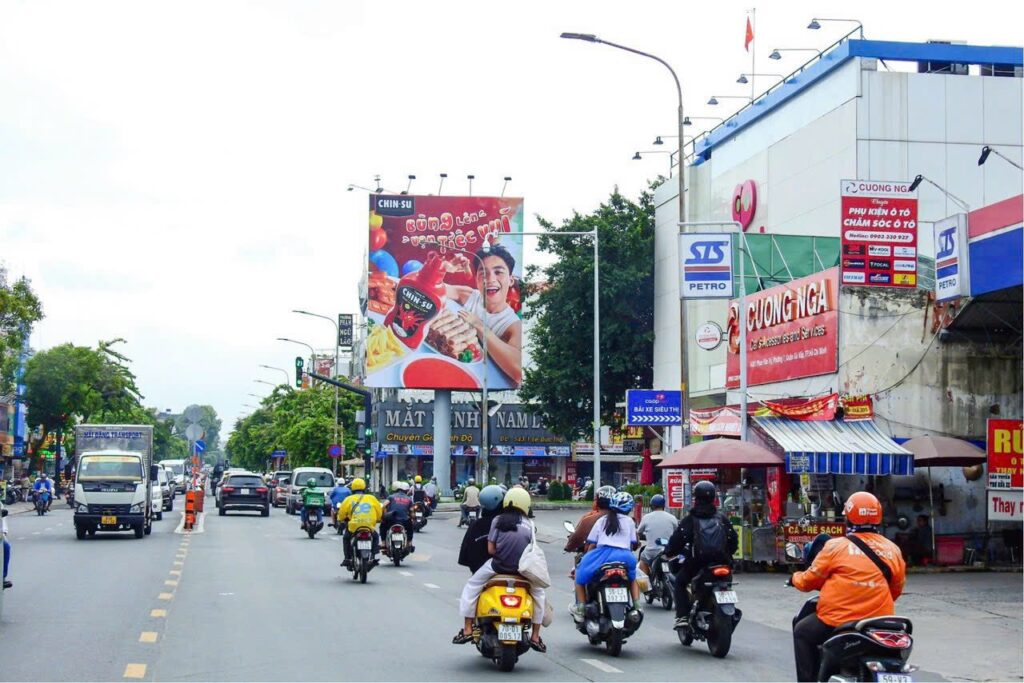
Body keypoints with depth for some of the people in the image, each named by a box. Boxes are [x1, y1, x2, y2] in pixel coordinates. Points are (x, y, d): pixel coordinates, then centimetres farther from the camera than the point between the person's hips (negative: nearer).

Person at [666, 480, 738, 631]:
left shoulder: (689, 520, -2)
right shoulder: (721, 519, 11)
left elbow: (677, 539, -7)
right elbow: (734, 539, 15)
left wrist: (669, 553, 12)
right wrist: (727, 555, 31)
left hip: (696, 562, -3)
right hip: (720, 561, 3)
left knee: (680, 582, 17)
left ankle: (682, 616, 0)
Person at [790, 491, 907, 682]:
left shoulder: (836, 546, -5)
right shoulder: (893, 550, 6)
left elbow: (810, 580, 3)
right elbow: (896, 590, 14)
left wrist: (796, 578, 25)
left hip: (838, 622, -4)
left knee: (802, 631, 21)